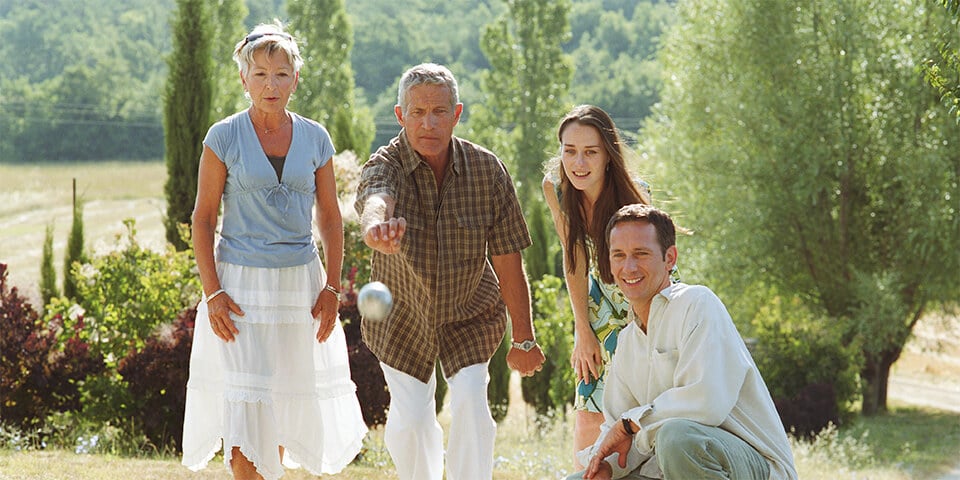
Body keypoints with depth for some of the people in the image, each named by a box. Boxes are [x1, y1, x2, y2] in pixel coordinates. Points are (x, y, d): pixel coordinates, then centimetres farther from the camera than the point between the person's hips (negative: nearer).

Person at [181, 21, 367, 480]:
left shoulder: (315, 139, 4)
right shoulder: (225, 137, -4)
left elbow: (331, 218, 9)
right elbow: (203, 218, -3)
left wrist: (331, 288, 1)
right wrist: (212, 292, -11)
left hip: (300, 283, 3)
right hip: (241, 283, -3)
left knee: (285, 405, 10)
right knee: (244, 408, -9)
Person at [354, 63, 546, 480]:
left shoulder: (487, 170, -17)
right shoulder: (385, 165, -22)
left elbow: (507, 260, -12)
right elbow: (374, 200, -49)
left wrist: (523, 340, -7)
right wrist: (377, 227, -74)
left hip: (469, 316, 0)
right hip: (401, 318, 0)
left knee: (470, 403, -16)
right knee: (410, 417, -1)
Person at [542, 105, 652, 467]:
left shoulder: (633, 196, -30)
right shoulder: (555, 188, -18)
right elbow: (575, 261, -8)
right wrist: (583, 332, -7)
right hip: (602, 304, 3)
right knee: (588, 412, -1)